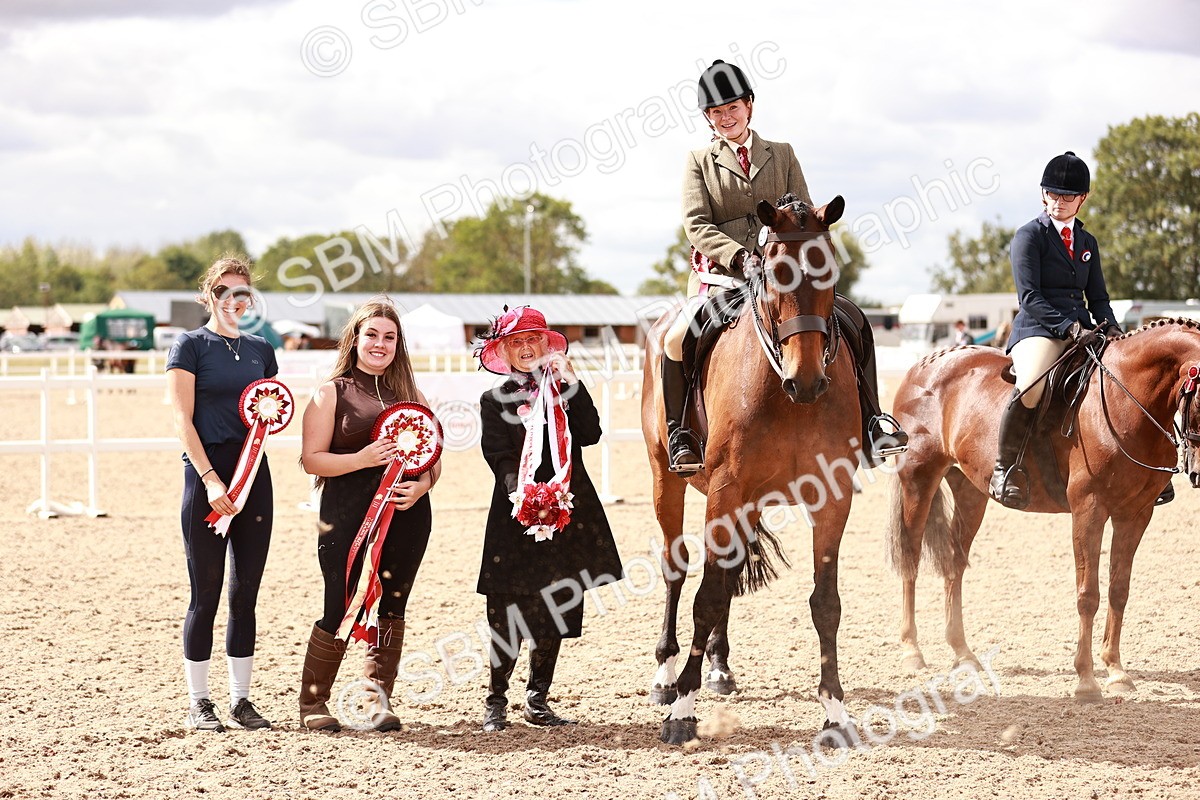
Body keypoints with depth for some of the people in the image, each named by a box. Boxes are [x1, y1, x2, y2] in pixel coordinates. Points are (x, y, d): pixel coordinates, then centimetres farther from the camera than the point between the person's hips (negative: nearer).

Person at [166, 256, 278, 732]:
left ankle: (241, 700, 13)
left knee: (245, 594, 7)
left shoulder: (260, 349, 15)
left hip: (254, 474, 5)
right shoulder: (190, 345, -1)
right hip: (207, 473, -5)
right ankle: (199, 703, 5)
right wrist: (210, 479, -17)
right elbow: (182, 420, -7)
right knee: (206, 594, -2)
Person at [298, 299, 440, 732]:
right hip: (348, 514, -4)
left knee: (391, 609, 6)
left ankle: (379, 701, 15)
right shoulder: (332, 392, 4)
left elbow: (433, 458, 14)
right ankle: (312, 703, 9)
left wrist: (421, 486, -7)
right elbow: (311, 458, -2)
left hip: (406, 514, 4)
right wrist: (362, 459, -16)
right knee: (341, 609, -5)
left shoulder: (411, 394, 14)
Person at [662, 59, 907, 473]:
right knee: (676, 341, -28)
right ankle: (677, 431, -10)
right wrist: (739, 256, -18)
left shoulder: (782, 155, 16)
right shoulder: (699, 161, 9)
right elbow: (697, 225, -2)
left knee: (854, 321, -14)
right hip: (721, 279, -2)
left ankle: (869, 424, -7)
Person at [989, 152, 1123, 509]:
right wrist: (1068, 327, -20)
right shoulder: (1029, 236, 1)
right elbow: (1029, 296, -9)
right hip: (1037, 329, -7)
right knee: (1030, 387, -37)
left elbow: (1098, 297, 20)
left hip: (1082, 333, 7)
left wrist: (1109, 326, -2)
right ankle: (1004, 467, -24)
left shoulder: (1087, 243, 20)